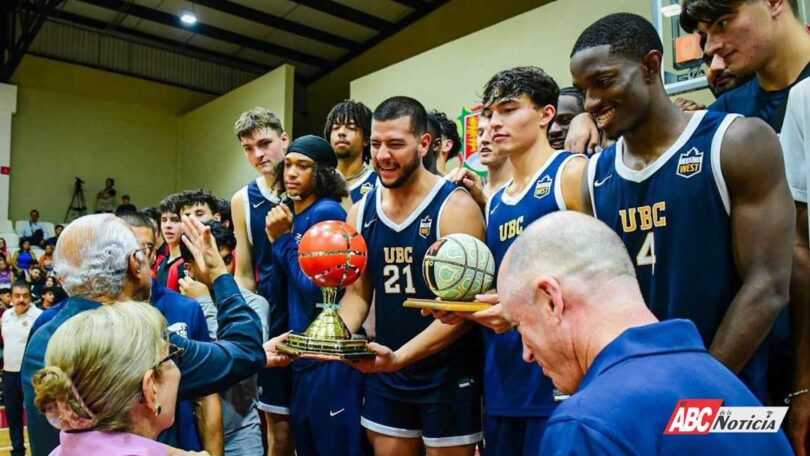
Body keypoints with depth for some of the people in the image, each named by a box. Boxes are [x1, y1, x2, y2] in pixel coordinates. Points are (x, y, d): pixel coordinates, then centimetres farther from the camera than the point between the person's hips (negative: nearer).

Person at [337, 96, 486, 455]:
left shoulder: (456, 207, -15)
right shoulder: (360, 212, 3)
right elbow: (357, 293, 8)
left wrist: (401, 355, -29)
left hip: (448, 377, -5)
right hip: (385, 376, 5)